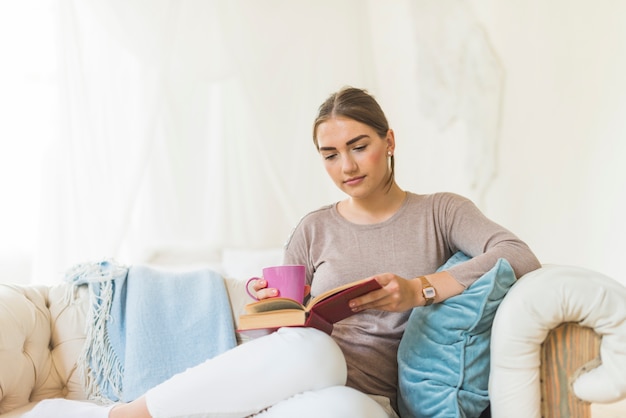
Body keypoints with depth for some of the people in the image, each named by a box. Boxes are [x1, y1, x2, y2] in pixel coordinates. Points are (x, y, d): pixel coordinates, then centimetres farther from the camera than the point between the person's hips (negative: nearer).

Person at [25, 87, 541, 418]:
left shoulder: (440, 212, 8)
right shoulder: (315, 229, 14)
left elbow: (522, 258, -9)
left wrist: (420, 289, -19)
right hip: (302, 370, 1)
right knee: (309, 349, -38)